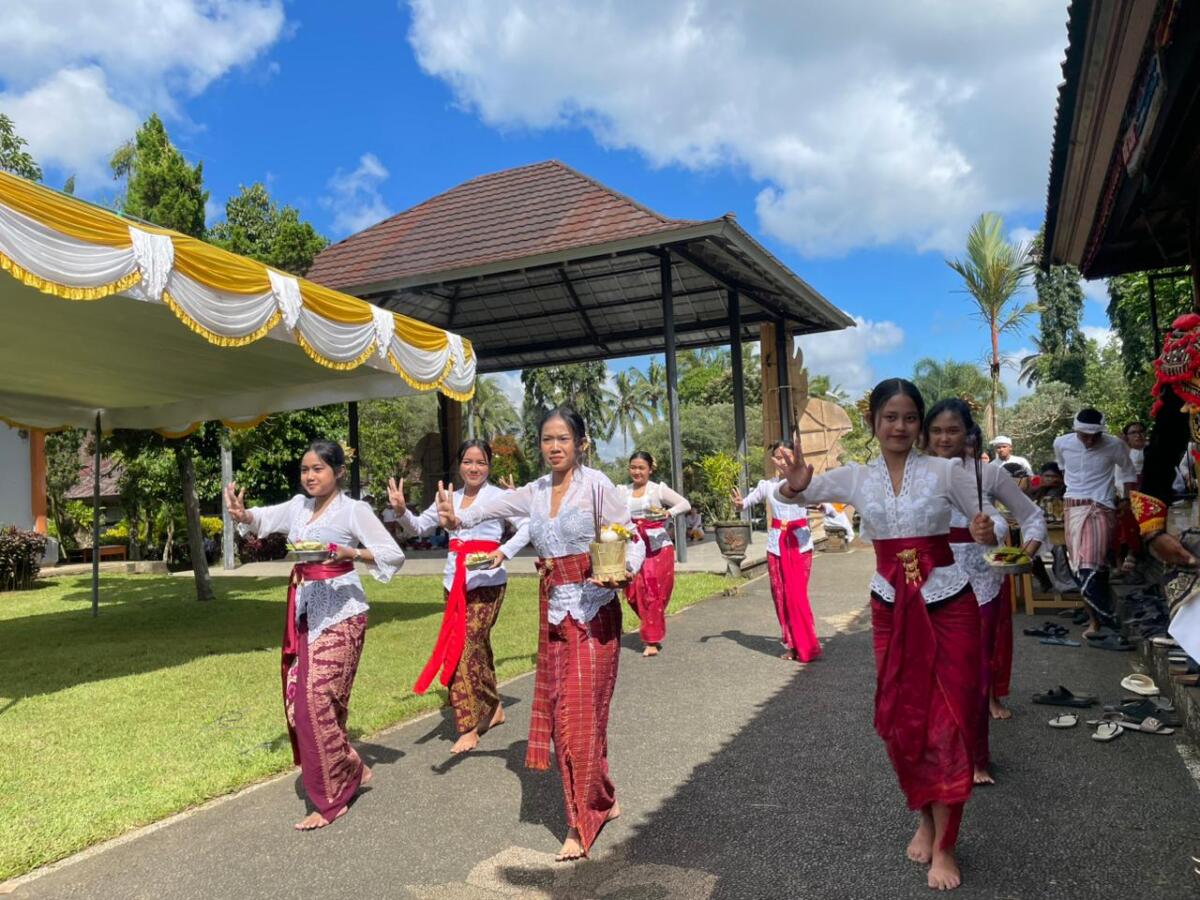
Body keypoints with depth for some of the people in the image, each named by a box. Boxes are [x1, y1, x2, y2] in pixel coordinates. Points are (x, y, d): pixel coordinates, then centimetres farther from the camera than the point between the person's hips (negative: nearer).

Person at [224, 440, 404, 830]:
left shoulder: (353, 509, -7)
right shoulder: (298, 506, 11)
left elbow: (393, 554, -10)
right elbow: (261, 518, 2)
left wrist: (350, 553, -24)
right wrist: (241, 514, -21)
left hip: (340, 615, -7)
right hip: (305, 613, 7)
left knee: (318, 700, -10)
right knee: (300, 699, 8)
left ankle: (331, 799, 5)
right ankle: (351, 770, 28)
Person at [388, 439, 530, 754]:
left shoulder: (499, 497, -2)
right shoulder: (449, 499, 13)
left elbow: (526, 527, -10)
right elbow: (419, 527, 17)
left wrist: (504, 552, -25)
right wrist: (401, 511, -3)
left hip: (486, 581, -5)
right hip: (455, 581, 6)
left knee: (468, 647, -10)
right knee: (477, 647, 12)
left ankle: (469, 727, -1)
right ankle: (492, 708, 29)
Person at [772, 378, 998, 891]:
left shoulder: (945, 472, -4)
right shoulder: (856, 479, 1)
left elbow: (990, 526, 2)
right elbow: (791, 496, -5)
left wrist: (986, 532, -23)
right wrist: (794, 484, -29)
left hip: (948, 605, -2)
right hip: (891, 609, 2)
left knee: (949, 722, 1)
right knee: (900, 721, 10)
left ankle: (944, 844, 15)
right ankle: (924, 819, 34)